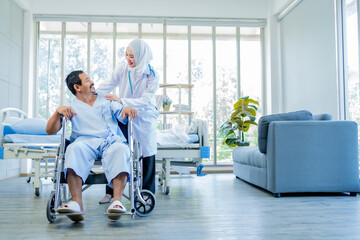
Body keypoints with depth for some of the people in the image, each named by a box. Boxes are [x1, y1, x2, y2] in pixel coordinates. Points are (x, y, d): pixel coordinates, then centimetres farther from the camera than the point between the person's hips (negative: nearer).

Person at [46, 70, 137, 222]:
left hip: (112, 141, 1)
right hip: (87, 141, -1)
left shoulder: (107, 100, 28)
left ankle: (117, 201, -45)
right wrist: (58, 112, -7)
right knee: (75, 148, -36)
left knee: (121, 148, -34)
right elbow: (50, 131, 11)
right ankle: (77, 203, -45)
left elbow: (122, 114, 15)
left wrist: (128, 108, -9)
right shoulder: (71, 107, 20)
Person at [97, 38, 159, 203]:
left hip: (144, 117, -1)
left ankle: (147, 192, 22)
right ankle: (111, 191, 12)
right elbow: (106, 86, -4)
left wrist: (121, 100, -32)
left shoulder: (152, 75, -16)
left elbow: (144, 101, -22)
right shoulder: (122, 68, -10)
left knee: (147, 154, 4)